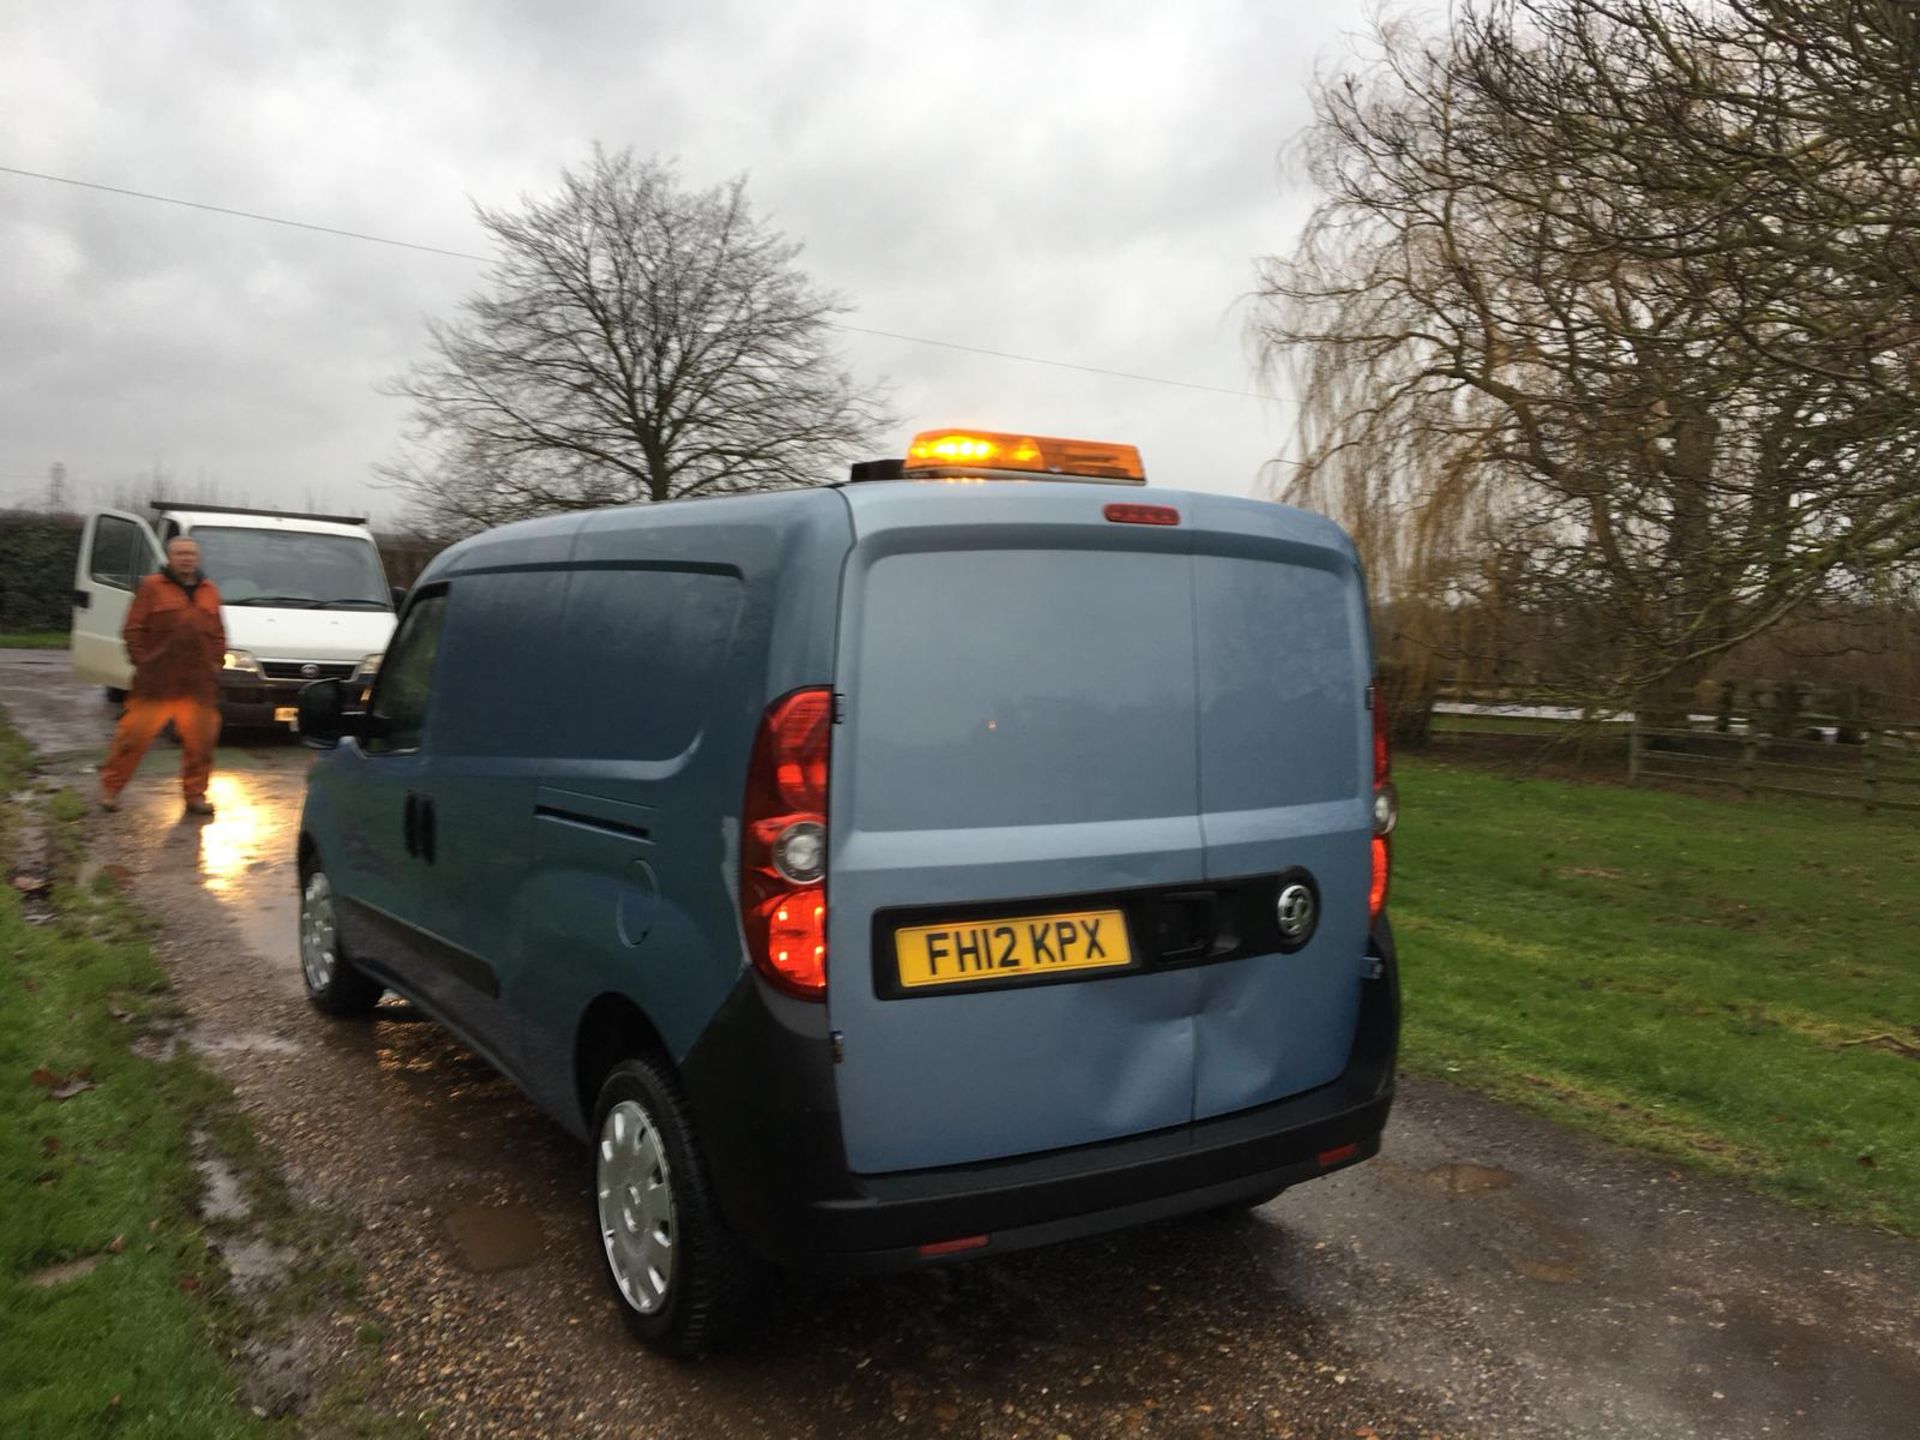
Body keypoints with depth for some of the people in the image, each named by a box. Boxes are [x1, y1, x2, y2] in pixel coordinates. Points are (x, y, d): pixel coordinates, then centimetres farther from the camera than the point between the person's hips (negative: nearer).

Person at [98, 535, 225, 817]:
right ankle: (111, 787, 14)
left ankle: (195, 793, 17)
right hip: (156, 683, -3)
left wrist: (216, 663, 6)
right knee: (135, 734, -1)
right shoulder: (152, 587, 1)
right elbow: (133, 630, -1)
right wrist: (141, 661, -8)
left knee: (200, 740, 6)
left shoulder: (210, 591, 13)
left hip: (200, 684, 4)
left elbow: (219, 634, 16)